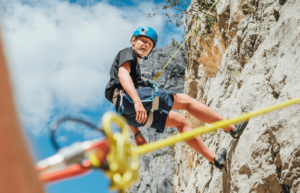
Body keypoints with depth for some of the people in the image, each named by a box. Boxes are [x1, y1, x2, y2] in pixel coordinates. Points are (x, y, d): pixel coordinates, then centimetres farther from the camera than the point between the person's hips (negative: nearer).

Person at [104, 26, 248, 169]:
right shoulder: (127, 53, 10)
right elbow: (122, 75, -14)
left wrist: (137, 134, 22)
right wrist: (137, 101, -29)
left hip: (130, 113, 9)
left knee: (179, 121, 13)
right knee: (186, 101, -3)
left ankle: (213, 158, 12)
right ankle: (232, 128, 2)